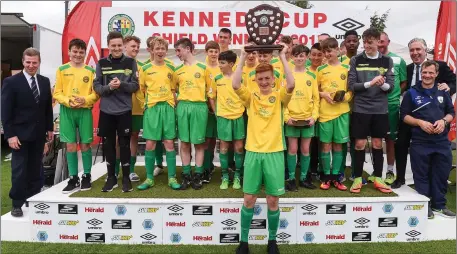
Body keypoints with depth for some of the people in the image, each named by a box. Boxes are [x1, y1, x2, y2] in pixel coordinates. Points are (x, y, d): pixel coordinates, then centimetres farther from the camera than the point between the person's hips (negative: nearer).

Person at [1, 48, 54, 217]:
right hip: (20, 134, -4)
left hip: (38, 133, 4)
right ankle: (17, 203, 11)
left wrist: (49, 128, 9)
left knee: (35, 168, 12)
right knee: (19, 169, 1)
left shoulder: (44, 81, 8)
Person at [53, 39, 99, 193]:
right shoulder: (62, 70, 6)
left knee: (85, 145, 3)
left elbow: (96, 93, 2)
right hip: (67, 111, 1)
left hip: (85, 111, 0)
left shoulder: (90, 71, 6)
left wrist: (85, 100, -16)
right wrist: (68, 101, -15)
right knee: (70, 146, 3)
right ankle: (73, 179, 13)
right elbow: (57, 93, 3)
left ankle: (86, 177, 17)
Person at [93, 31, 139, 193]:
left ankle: (126, 178, 15)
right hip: (106, 111, 2)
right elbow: (96, 86, 3)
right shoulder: (102, 63, 6)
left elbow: (135, 86, 0)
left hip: (124, 111, -1)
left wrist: (122, 84, -19)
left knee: (124, 145, 4)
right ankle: (111, 177, 21)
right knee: (108, 145, 8)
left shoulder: (130, 62, 4)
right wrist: (108, 87, -17)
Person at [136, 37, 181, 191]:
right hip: (152, 108, -1)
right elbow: (140, 90, 9)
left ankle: (172, 178, 9)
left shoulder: (171, 68, 9)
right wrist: (145, 104, -1)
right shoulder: (145, 69, 4)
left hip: (168, 107, 1)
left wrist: (174, 104, 5)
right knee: (150, 144, -1)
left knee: (169, 143, 1)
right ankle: (149, 178, 12)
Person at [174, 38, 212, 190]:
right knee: (184, 143, 4)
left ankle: (198, 176, 10)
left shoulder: (203, 67, 4)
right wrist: (178, 103, 4)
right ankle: (186, 176, 12)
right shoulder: (177, 70, 11)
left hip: (199, 107, -2)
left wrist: (201, 101, 0)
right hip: (182, 107, 2)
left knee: (199, 143, 2)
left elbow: (209, 89, 7)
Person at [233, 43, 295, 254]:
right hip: (253, 152, 1)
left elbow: (291, 85, -16)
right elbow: (235, 85, -11)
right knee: (249, 199, 6)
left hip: (274, 152, 0)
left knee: (273, 201, 7)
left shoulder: (279, 96, 4)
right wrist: (243, 58, -9)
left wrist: (283, 57, -13)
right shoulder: (251, 97, 6)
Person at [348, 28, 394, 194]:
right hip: (360, 109, -1)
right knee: (360, 144, 3)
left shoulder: (387, 61, 5)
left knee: (377, 144, 9)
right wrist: (370, 83, -19)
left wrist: (383, 85, -22)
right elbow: (351, 85, -6)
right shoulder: (356, 60, 1)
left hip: (380, 109, 2)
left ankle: (378, 178, 21)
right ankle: (357, 178, 15)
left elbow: (391, 86, 0)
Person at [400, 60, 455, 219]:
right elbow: (404, 116, -1)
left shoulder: (443, 92, 11)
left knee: (441, 174, 9)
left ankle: (439, 205, 24)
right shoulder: (411, 93, 1)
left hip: (442, 141, 3)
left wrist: (443, 121, -9)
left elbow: (451, 112, 12)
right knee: (421, 175, 4)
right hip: (420, 142, -3)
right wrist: (420, 122, -16)